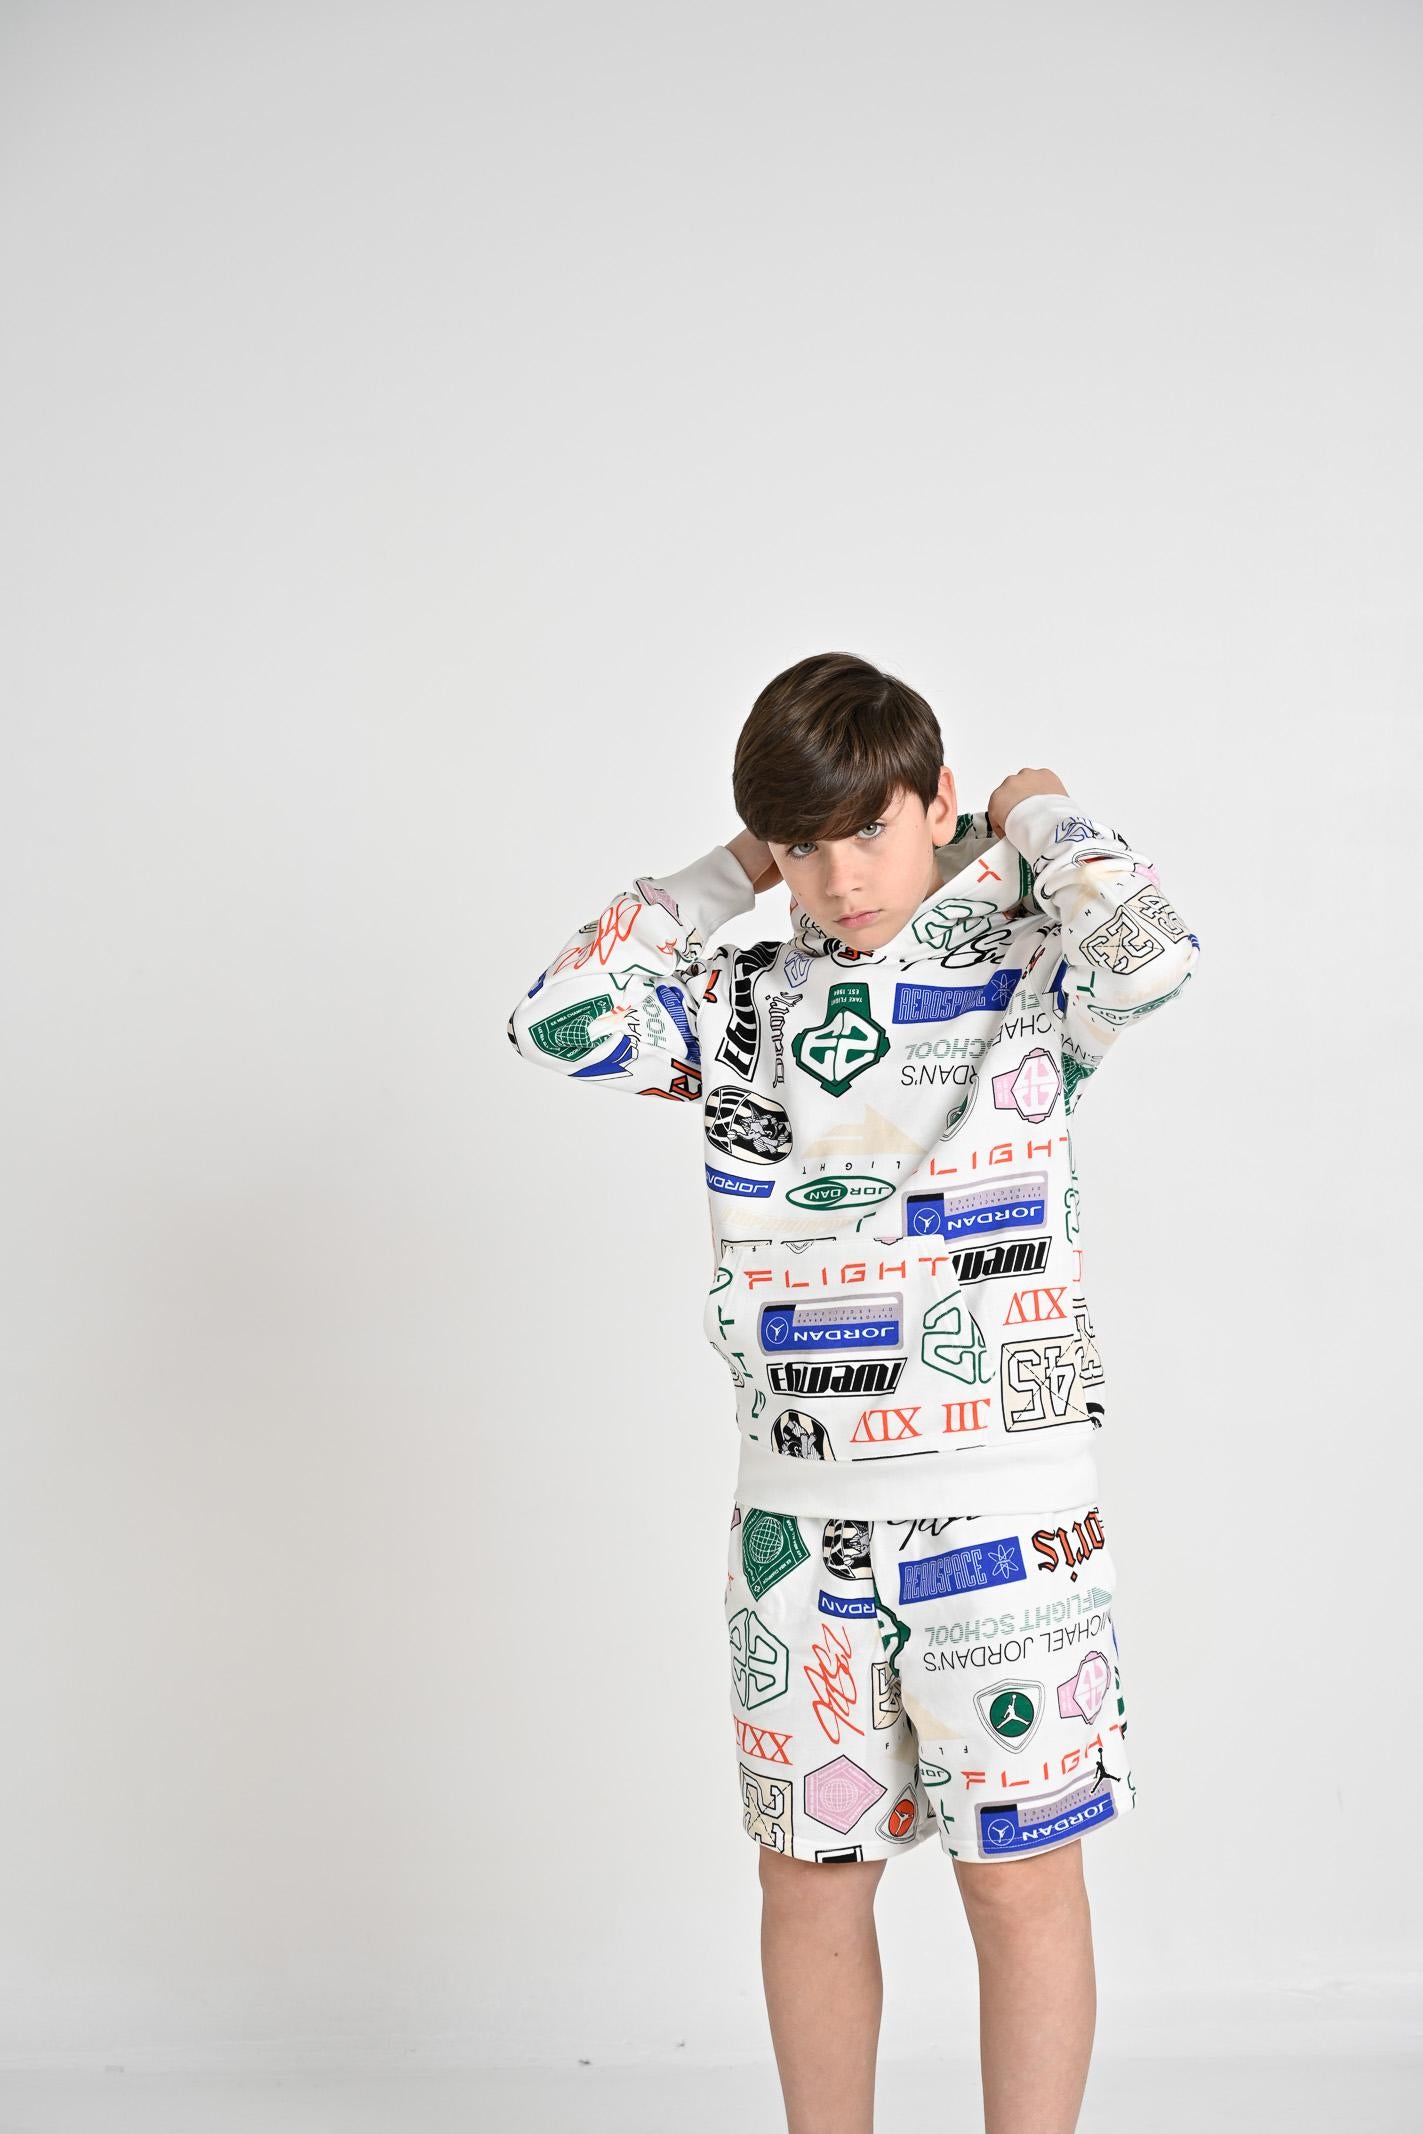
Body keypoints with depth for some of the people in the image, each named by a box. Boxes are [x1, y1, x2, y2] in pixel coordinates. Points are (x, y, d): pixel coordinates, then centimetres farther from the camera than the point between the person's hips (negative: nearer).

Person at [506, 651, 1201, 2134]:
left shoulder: (1026, 982, -2)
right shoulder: (743, 1004, 7)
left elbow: (1152, 953, -22)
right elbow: (560, 1021, -5)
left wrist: (1041, 817, -5)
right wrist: (720, 881, 2)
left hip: (1006, 1508, -3)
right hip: (798, 1512, 3)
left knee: (1023, 1879, 6)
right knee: (810, 1878, 13)